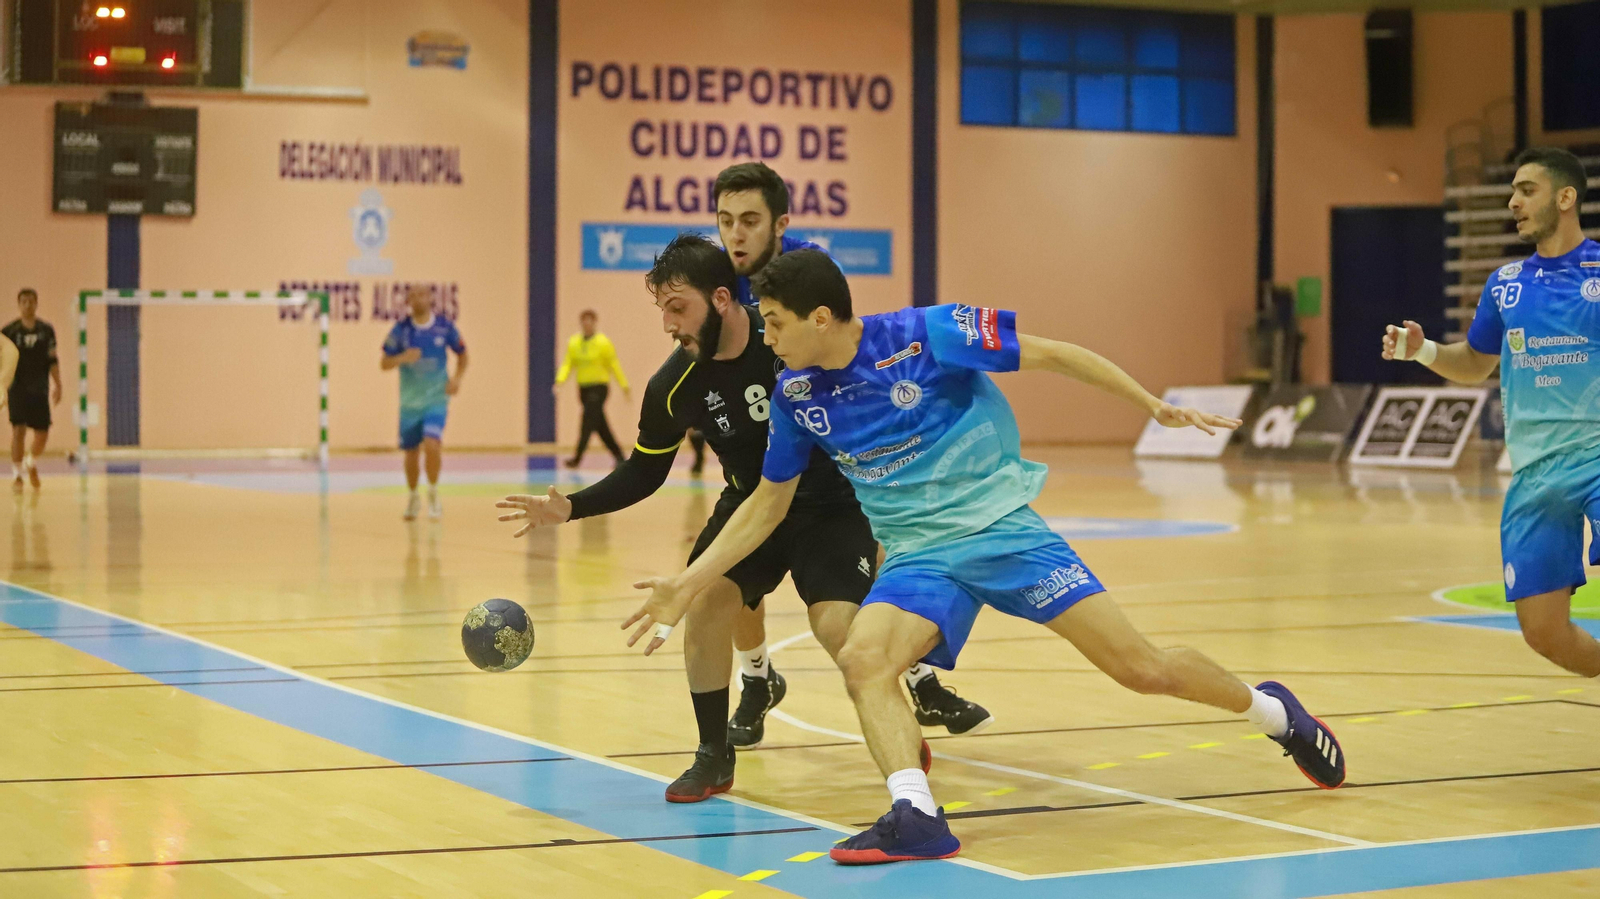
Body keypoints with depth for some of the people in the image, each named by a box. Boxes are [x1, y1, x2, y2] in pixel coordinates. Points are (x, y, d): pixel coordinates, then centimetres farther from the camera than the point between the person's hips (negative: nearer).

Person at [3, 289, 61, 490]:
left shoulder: (46, 330, 5)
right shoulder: (9, 331, -2)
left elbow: (52, 361, 10)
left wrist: (57, 385, 4)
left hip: (40, 389, 3)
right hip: (18, 389, -3)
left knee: (42, 432, 4)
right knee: (19, 429, -9)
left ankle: (32, 464, 32)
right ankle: (17, 475, -1)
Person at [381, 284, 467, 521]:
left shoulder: (445, 327, -4)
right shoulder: (400, 330, -4)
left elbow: (462, 354, 10)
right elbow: (385, 363, -2)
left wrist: (457, 378, -7)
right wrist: (402, 358, -23)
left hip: (436, 400, -2)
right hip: (410, 402, 2)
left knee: (432, 445, -21)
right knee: (411, 453, 10)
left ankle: (433, 494, 1)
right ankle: (413, 498, 33)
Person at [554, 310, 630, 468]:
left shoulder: (603, 342, -6)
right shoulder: (574, 343, 7)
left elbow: (614, 366, -4)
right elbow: (568, 364, 4)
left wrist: (625, 388, -3)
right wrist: (560, 381, -14)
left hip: (599, 387, -5)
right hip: (583, 388, 5)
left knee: (588, 421, -14)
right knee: (600, 426, 9)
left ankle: (577, 458, -17)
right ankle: (618, 456, 20)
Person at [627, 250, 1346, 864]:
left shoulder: (927, 335, -15)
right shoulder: (796, 397, 1)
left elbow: (1051, 355, -7)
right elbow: (767, 504, 14)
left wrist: (1157, 408, -10)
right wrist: (687, 586, 8)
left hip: (1002, 527, -4)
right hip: (919, 556, 4)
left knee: (1140, 667, -7)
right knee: (863, 660, -27)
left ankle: (1273, 711, 17)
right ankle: (917, 817, -29)